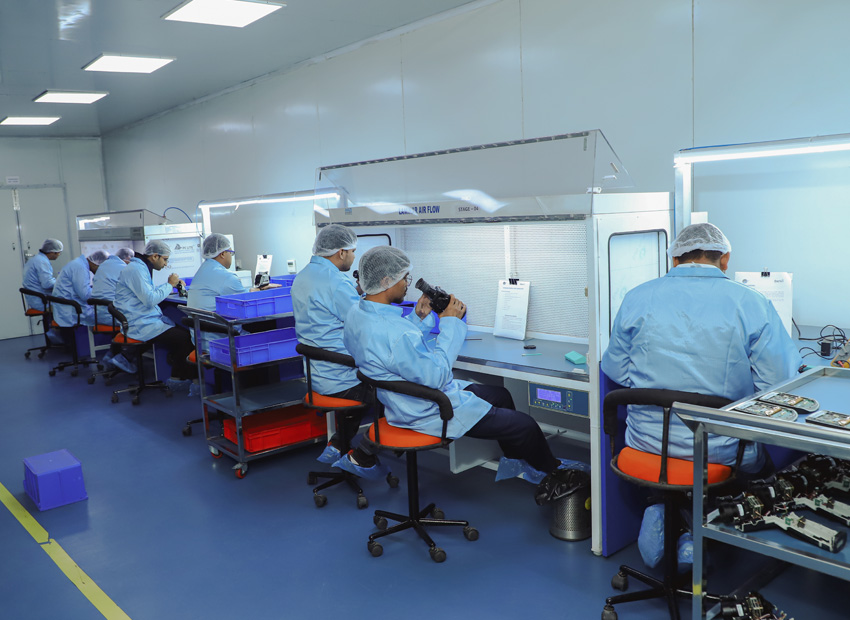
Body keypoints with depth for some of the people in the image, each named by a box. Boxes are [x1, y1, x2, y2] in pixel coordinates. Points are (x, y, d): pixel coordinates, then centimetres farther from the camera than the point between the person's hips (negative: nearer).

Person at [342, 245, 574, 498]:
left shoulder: (356, 313, -2)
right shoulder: (394, 334, -34)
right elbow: (436, 375, -27)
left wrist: (418, 316, 6)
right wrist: (450, 322, -19)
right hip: (432, 413, -11)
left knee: (500, 394, 24)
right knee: (526, 425, -1)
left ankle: (516, 464, 40)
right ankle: (551, 472, 30)